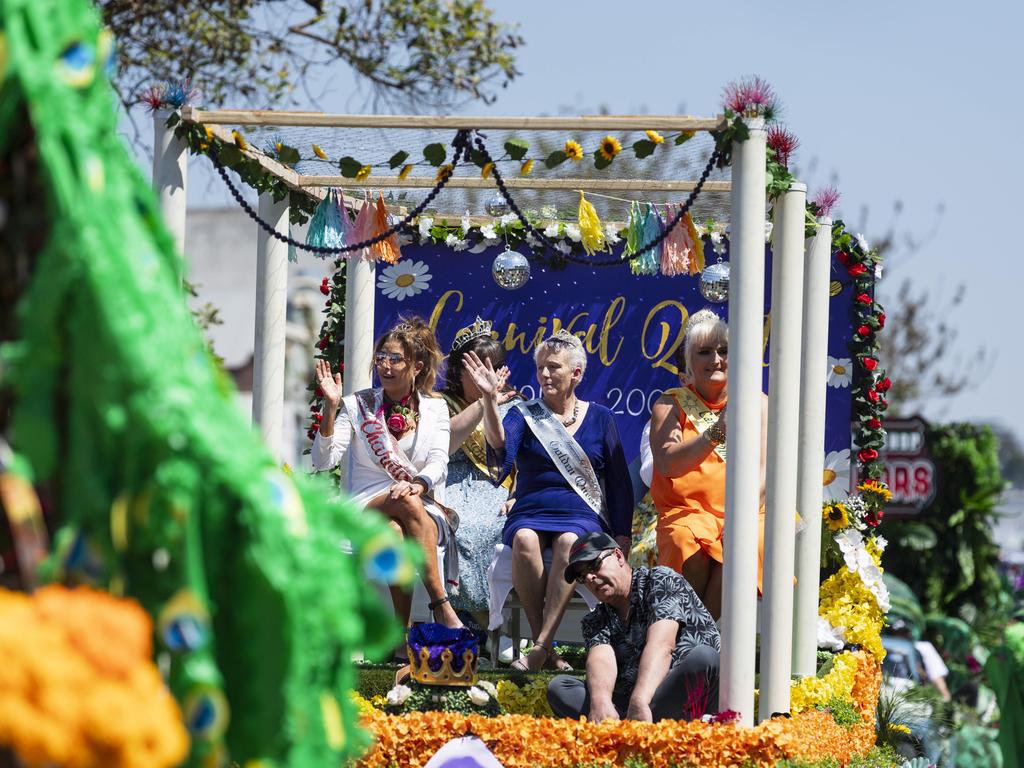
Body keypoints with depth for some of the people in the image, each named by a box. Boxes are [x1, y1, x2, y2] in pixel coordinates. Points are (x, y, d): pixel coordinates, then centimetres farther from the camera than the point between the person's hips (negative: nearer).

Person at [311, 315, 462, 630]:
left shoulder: (435, 408, 12)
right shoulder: (358, 405, 9)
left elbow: (439, 462, -1)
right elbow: (323, 461, 0)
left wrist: (420, 484, -24)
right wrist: (331, 407, -12)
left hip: (425, 510, 0)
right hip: (367, 507, 0)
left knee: (396, 530, -37)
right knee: (406, 502, -37)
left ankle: (402, 630, -37)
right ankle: (441, 607, -39)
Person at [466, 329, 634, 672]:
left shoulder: (599, 418, 13)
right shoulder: (524, 414, 12)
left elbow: (619, 483, 13)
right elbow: (501, 451, -10)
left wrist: (622, 536, 3)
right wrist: (490, 399, -22)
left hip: (583, 517, -1)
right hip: (530, 514, 1)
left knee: (569, 541, -37)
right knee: (524, 541, -36)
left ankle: (541, 647, -40)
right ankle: (546, 648, -32)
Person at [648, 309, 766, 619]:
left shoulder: (756, 404, 11)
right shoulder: (671, 405, 7)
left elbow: (765, 467, -2)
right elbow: (668, 464, -11)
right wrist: (715, 433, -24)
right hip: (687, 512, -1)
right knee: (687, 540, -35)